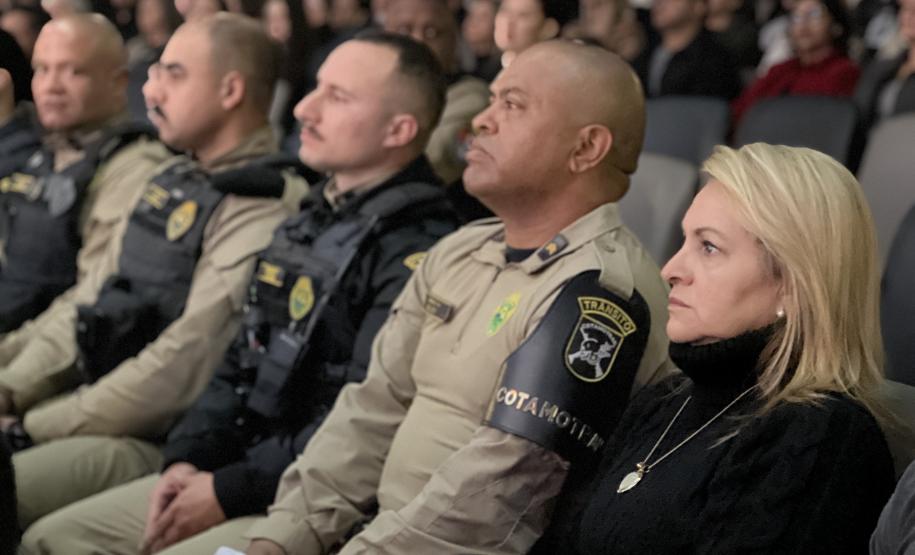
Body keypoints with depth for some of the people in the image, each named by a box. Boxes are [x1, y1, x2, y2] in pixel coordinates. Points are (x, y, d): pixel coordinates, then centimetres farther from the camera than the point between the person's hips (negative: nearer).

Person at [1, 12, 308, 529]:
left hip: (155, 443, -9)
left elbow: (180, 369, -20)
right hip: (95, 410, 9)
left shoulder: (264, 210, -15)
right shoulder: (172, 182, 16)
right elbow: (87, 306, 19)